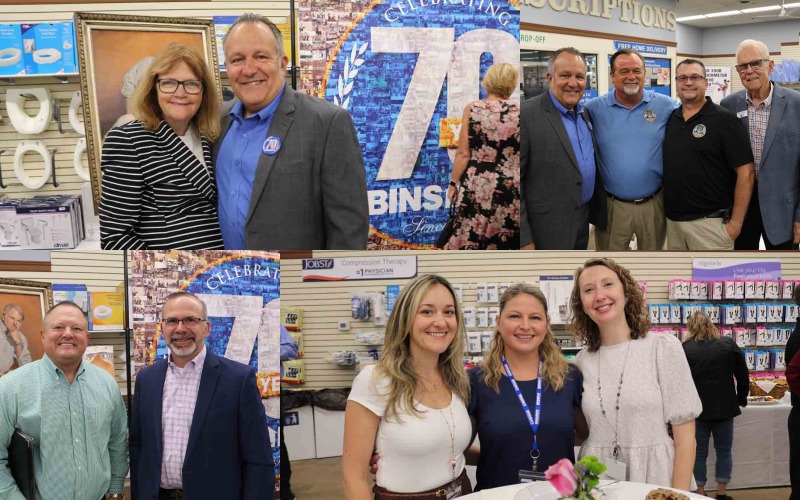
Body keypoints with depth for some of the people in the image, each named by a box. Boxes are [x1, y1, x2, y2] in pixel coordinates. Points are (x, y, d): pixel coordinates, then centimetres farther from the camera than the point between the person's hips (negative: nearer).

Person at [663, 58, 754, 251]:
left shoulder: (724, 119, -8)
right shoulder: (670, 119, 8)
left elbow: (745, 172, -11)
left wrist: (736, 221, -14)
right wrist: (665, 209, 10)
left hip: (709, 221, -5)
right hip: (672, 219, 6)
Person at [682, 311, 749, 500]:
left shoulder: (685, 349, -6)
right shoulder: (729, 345, 1)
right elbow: (743, 376, 6)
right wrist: (741, 399, 17)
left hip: (697, 409, -2)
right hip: (724, 407, 2)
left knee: (699, 452, 7)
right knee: (724, 451, 12)